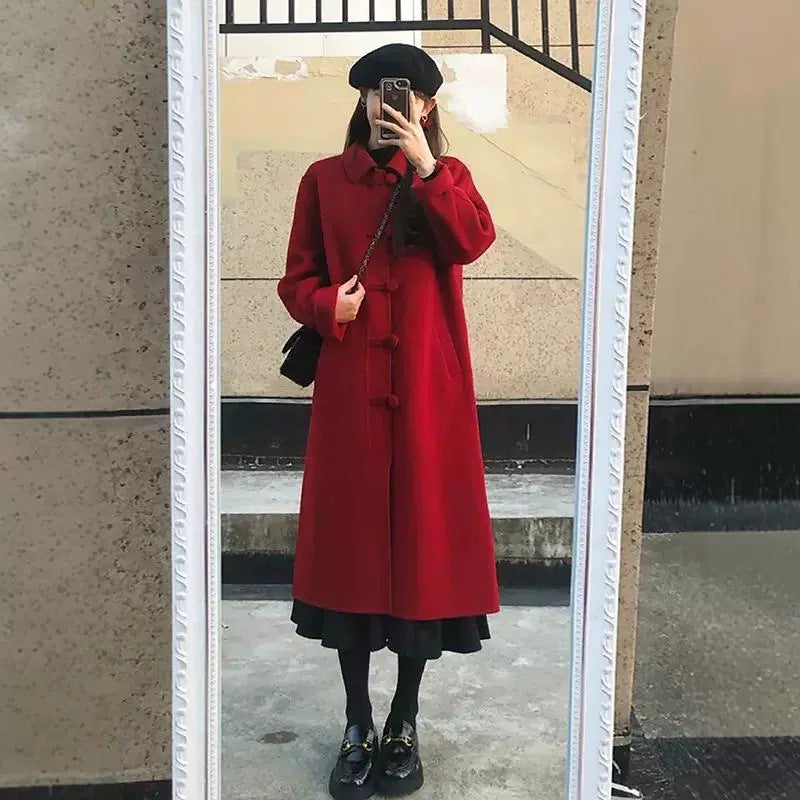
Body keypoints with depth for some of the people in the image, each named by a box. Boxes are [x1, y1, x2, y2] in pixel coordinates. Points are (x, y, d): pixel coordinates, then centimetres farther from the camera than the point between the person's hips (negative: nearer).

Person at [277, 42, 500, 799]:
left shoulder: (446, 175, 10)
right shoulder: (324, 180, 8)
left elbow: (473, 241, -11)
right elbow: (296, 281, 6)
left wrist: (423, 166, -14)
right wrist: (328, 306, -14)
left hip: (427, 390, 0)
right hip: (351, 389, 0)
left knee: (424, 542, 4)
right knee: (350, 546, 4)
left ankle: (405, 725, 22)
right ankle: (358, 727, 21)